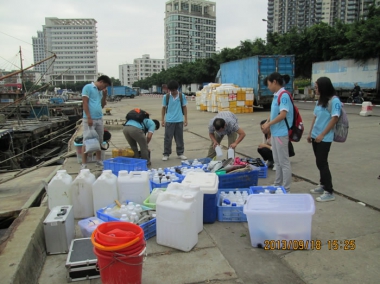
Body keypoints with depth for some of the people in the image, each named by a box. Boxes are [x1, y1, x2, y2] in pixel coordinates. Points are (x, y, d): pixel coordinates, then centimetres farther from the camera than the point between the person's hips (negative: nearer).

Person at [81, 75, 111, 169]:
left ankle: (98, 160, 26)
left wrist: (104, 95, 6)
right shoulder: (88, 87, -6)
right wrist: (89, 118, -18)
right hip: (89, 119, -7)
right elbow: (85, 103, -13)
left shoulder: (100, 91, 17)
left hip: (99, 119, 8)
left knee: (99, 140, 13)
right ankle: (84, 164, 2)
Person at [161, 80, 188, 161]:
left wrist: (186, 119, 4)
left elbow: (184, 107, 6)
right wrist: (162, 120, 4)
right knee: (168, 138, 3)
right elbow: (164, 108, 6)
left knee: (179, 138, 9)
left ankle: (180, 153, 20)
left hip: (179, 121, 1)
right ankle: (166, 154, 13)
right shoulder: (166, 97, -2)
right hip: (169, 121, -1)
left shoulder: (182, 96, -1)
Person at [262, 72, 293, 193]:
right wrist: (267, 123, 3)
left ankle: (286, 189, 10)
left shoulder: (284, 95, -16)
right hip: (275, 132, 10)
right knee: (277, 160, 17)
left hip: (281, 133, -9)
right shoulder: (276, 95, 10)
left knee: (284, 162, 0)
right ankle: (278, 185, 30)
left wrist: (269, 124, -15)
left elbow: (283, 114, -23)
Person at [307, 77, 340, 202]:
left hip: (325, 138, -8)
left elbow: (334, 119, -17)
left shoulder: (334, 100, -12)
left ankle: (329, 192, 2)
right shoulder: (320, 100, 12)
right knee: (320, 163, 14)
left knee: (322, 163, -6)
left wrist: (322, 135, -18)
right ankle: (323, 185, 27)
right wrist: (310, 133, 16)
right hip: (316, 136, 8)